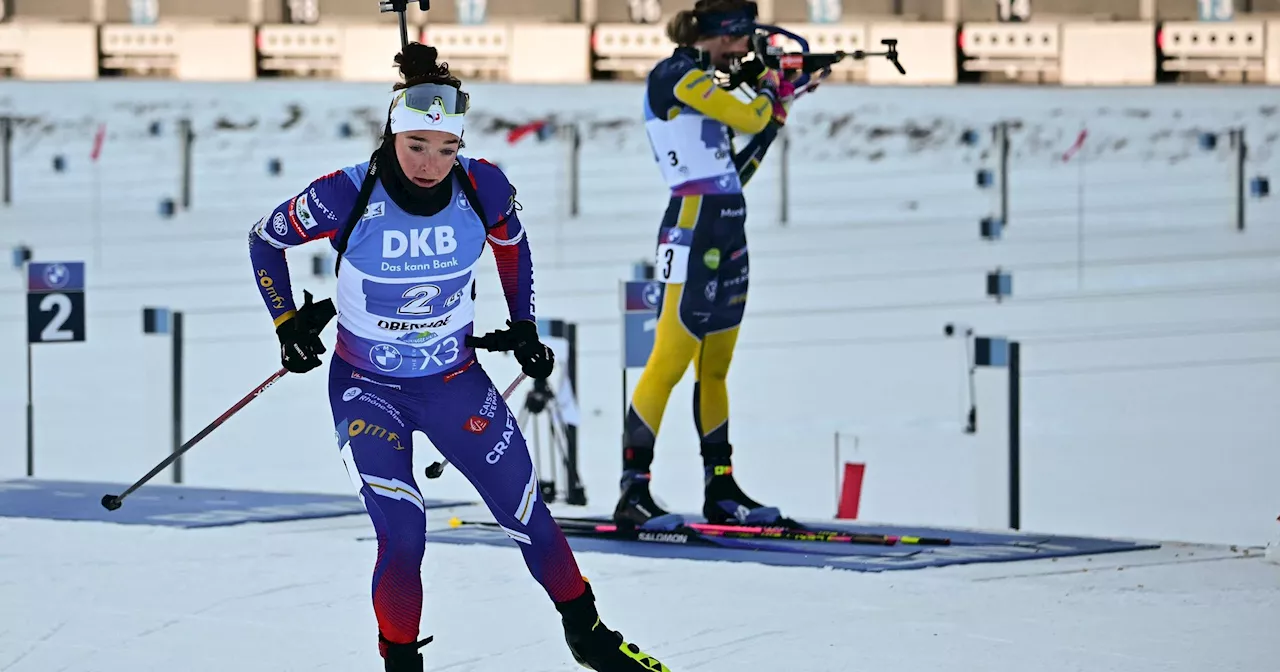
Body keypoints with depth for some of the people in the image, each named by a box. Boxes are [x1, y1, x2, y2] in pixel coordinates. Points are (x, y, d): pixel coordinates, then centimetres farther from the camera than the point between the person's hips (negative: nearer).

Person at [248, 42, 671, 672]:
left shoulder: (483, 188, -16)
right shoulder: (346, 196, -24)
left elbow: (512, 244, 9)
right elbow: (265, 240, -5)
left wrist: (524, 328, 9)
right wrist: (288, 324, -8)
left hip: (457, 381, 3)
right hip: (367, 389, -3)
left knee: (528, 518, 9)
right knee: (402, 535, -18)